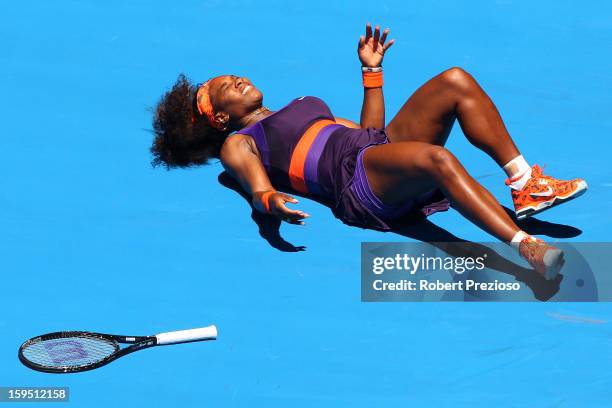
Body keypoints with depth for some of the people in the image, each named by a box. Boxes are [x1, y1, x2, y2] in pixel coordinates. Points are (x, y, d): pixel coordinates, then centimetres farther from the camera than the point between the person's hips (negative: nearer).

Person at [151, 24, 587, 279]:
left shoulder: (299, 108, 36)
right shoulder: (237, 143, 15)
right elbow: (257, 187, -7)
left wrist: (371, 69, 31)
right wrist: (272, 202, -30)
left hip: (383, 146, 8)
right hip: (356, 177, -8)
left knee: (456, 80, -11)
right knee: (438, 157, -37)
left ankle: (526, 186, -18)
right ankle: (528, 249, -48)